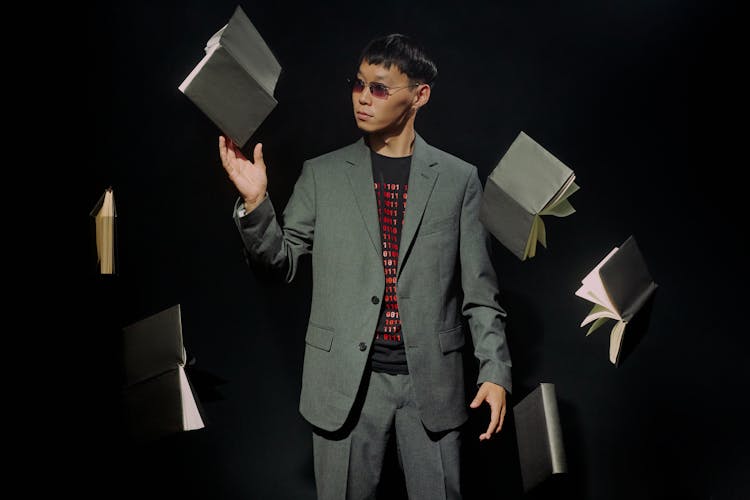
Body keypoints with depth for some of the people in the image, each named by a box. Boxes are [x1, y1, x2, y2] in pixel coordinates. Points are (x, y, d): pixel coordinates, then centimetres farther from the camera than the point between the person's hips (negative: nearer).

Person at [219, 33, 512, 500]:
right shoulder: (322, 174, 3)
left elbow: (479, 289, 3)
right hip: (347, 379, 1)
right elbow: (282, 261, 4)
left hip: (431, 379, 0)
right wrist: (255, 202, -11)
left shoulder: (459, 178, 2)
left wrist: (495, 371, -4)